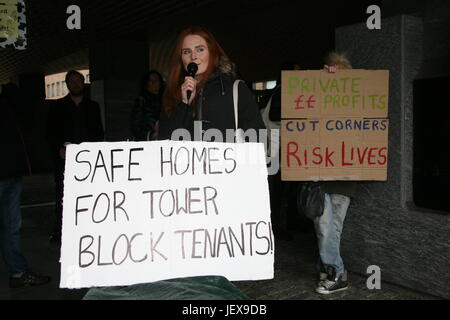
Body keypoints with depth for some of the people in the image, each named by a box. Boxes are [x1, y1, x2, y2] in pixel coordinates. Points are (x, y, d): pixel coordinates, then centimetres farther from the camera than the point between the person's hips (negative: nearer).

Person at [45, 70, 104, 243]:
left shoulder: (93, 106, 14)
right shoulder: (58, 106, 10)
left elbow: (99, 133, 13)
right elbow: (50, 134, 8)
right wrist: (59, 149, -8)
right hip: (64, 157, -1)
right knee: (62, 195, -3)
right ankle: (59, 232, 5)